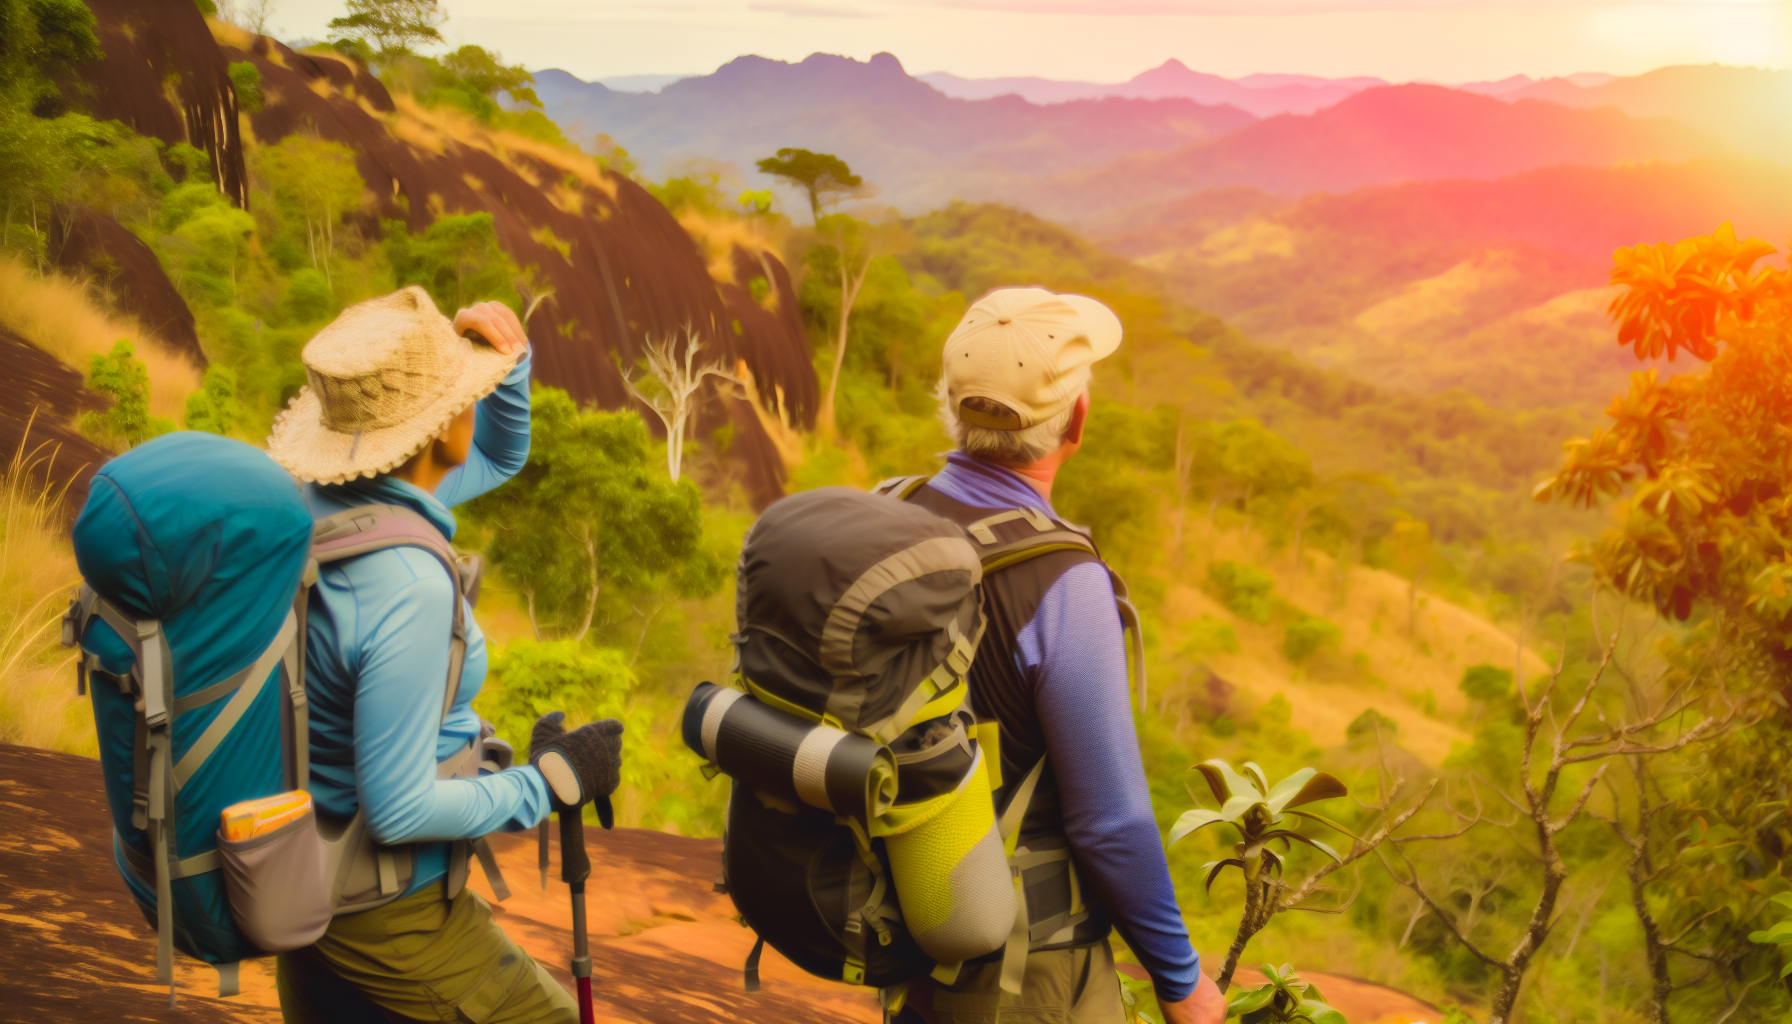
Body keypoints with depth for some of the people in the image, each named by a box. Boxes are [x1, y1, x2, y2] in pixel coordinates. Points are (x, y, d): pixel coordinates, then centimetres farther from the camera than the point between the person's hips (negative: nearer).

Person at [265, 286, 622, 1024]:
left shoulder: (311, 501, -4)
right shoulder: (407, 589, -31)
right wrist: (550, 782, -15)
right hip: (386, 909, -8)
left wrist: (509, 362, -6)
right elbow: (399, 808, -26)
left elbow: (496, 458, 12)